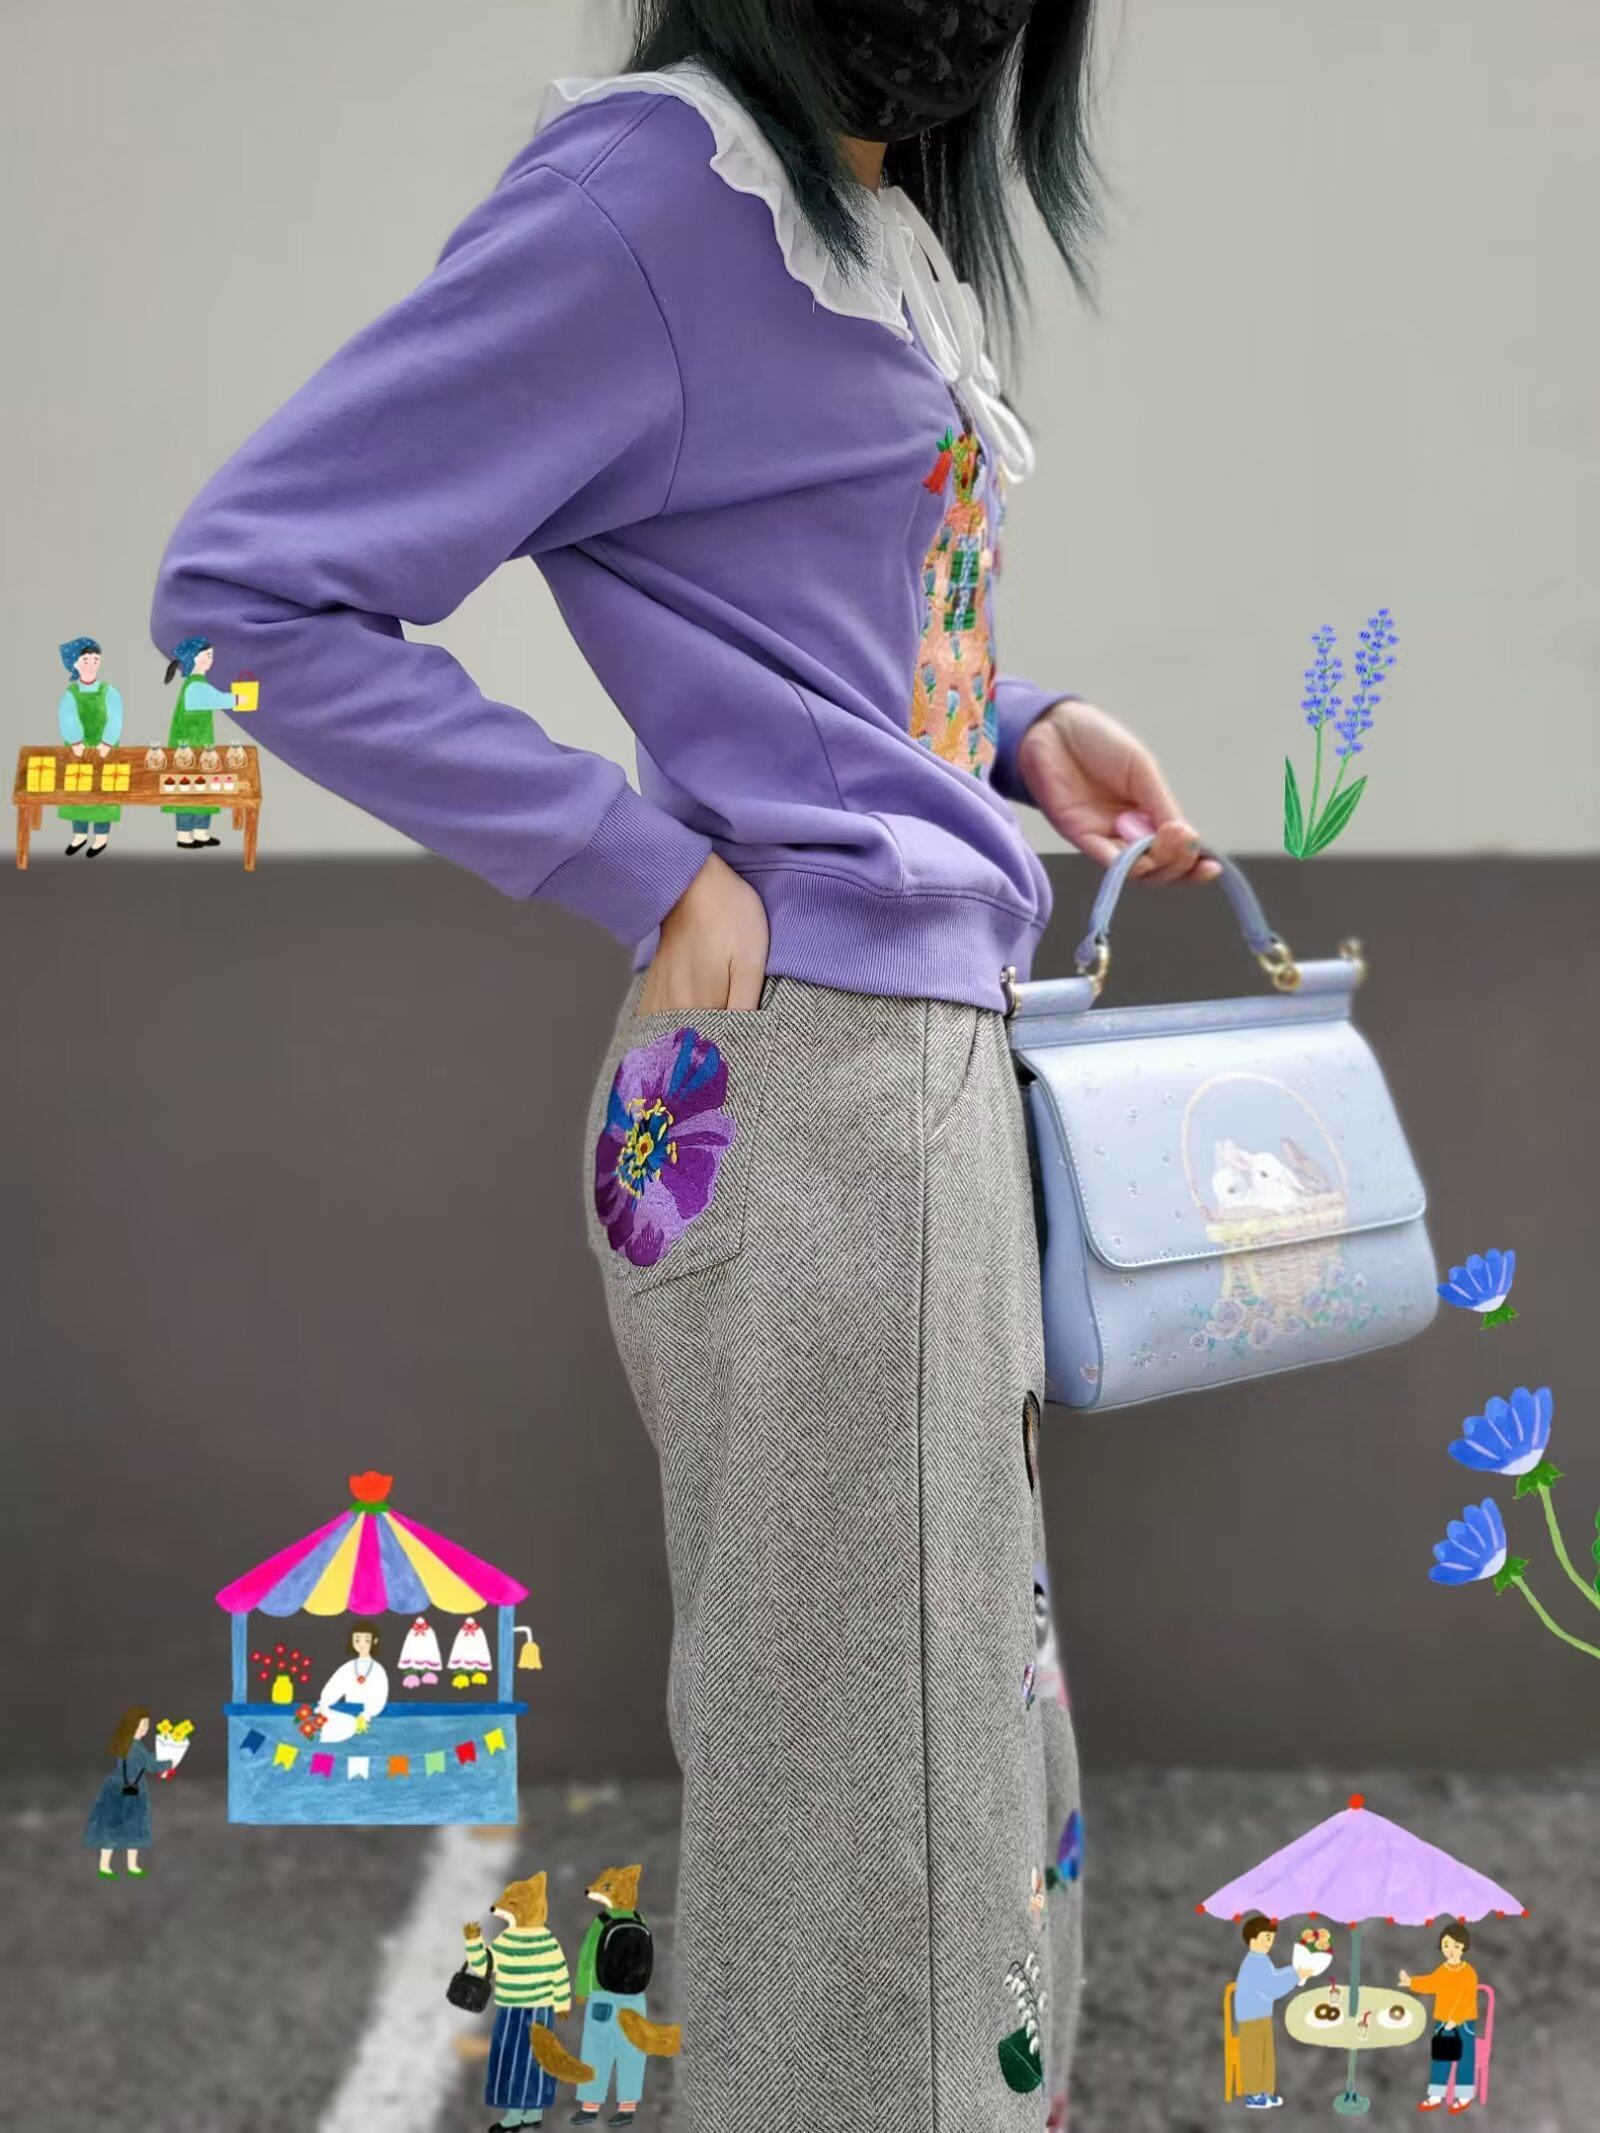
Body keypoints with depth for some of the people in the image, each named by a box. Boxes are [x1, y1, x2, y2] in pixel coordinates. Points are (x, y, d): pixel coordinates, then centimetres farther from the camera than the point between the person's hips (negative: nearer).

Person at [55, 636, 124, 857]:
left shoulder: (108, 692, -2)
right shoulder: (70, 693, -1)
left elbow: (115, 721, -11)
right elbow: (66, 720, -14)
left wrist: (107, 743, -25)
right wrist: (75, 743, -29)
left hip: (104, 750, -1)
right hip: (78, 750, 1)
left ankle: (101, 837, 10)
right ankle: (79, 834, 18)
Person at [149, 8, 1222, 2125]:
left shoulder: (891, 225, 15)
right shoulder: (653, 187, -11)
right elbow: (247, 586, -14)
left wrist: (1011, 730, 6)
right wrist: (652, 872, -14)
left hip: (933, 1057, 9)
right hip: (800, 1073, -9)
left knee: (976, 1769, 17)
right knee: (858, 1807, 3)